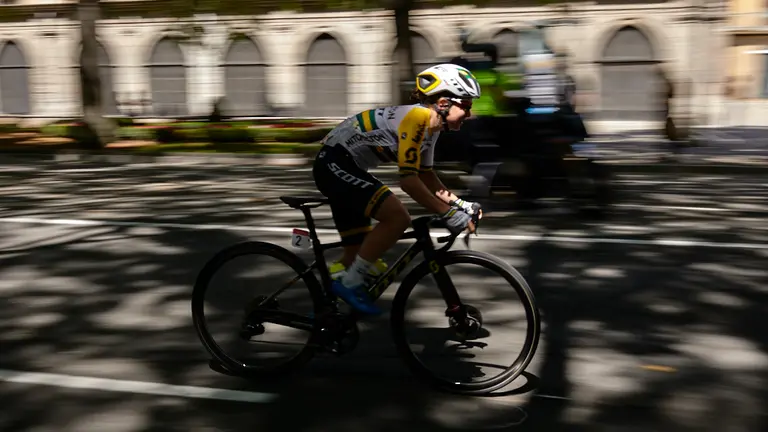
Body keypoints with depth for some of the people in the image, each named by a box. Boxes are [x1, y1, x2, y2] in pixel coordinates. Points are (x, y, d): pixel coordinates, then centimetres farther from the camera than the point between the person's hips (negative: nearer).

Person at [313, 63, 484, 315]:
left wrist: (460, 204, 8)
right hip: (335, 163, -10)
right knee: (398, 218, -22)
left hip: (339, 166, 10)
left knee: (357, 252, 11)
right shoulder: (417, 118, -21)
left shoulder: (432, 125, 8)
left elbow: (426, 176, 17)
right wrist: (448, 214, -23)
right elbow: (408, 180, -26)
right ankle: (349, 284, -11)